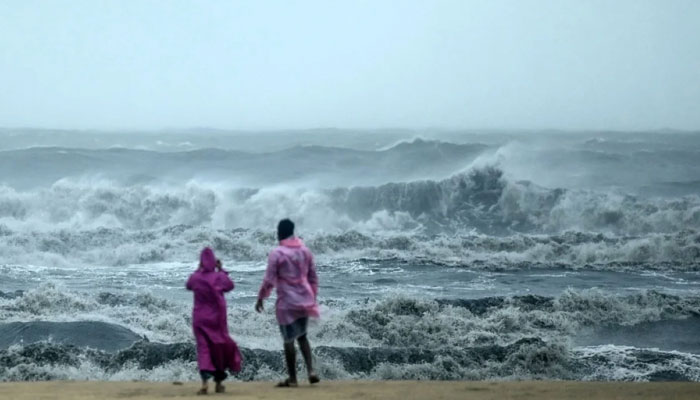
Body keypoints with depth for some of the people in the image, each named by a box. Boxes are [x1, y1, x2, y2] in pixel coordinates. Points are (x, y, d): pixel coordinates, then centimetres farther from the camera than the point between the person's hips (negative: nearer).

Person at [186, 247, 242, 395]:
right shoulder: (219, 277, -10)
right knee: (219, 348, 14)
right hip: (217, 318, 0)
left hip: (200, 319, 0)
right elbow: (230, 286, 9)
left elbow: (189, 285, 15)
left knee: (203, 349, -1)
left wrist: (198, 270, 16)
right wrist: (221, 269, 9)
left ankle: (205, 382, -21)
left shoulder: (195, 277, -7)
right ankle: (218, 383, 20)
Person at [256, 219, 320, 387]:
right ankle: (311, 371, 3)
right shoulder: (305, 251, 6)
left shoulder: (276, 254, -10)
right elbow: (313, 277, 11)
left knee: (289, 339, 4)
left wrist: (260, 298, 1)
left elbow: (269, 280, -10)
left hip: (287, 302, -5)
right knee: (302, 336, 18)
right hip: (305, 300, 5)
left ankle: (292, 378, 9)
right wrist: (313, 297, 20)